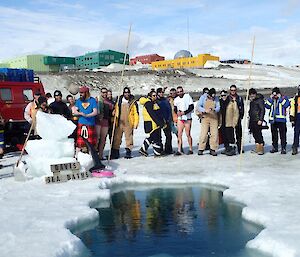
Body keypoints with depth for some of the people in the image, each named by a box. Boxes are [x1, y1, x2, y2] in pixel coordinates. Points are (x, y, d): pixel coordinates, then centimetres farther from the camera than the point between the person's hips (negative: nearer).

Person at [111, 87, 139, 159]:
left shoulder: (133, 102, 1)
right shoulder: (119, 101, 10)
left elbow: (136, 113, 0)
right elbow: (116, 109, 22)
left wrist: (135, 123, -5)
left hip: (128, 123, -3)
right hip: (119, 123, 3)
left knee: (129, 138, 0)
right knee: (117, 138, 5)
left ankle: (128, 151, 9)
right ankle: (115, 151, 13)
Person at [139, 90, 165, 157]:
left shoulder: (154, 103, 17)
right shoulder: (148, 103, -14)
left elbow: (159, 114, 21)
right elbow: (152, 115, -20)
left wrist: (162, 122, 13)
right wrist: (160, 123, -22)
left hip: (156, 123, 10)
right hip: (151, 124, -10)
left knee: (152, 137, 17)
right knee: (155, 138, -4)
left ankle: (143, 149, 25)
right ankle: (157, 153, 4)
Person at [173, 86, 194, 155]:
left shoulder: (187, 96, -3)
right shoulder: (176, 99, 10)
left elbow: (191, 107, -7)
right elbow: (175, 108, 16)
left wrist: (184, 112, -18)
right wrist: (177, 112, -7)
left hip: (187, 118, -4)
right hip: (180, 118, 4)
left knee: (188, 134, -2)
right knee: (179, 134, -2)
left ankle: (190, 149, 9)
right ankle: (179, 150, 0)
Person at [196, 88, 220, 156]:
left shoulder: (216, 99, 7)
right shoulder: (203, 97, 1)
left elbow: (218, 108, 1)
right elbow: (198, 106, -4)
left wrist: (213, 109, -22)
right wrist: (205, 110, -22)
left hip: (214, 118, 2)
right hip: (205, 118, -2)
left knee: (214, 134, -2)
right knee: (203, 134, -7)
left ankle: (212, 149, 5)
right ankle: (201, 149, 1)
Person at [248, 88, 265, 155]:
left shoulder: (260, 100, -8)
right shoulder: (252, 101, 17)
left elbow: (262, 110, -13)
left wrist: (260, 119, -18)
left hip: (257, 120, -8)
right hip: (252, 120, 8)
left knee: (258, 134, -8)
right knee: (255, 134, 10)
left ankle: (261, 149, -3)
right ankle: (257, 148, 16)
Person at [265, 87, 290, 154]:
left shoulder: (283, 98, 4)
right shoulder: (271, 99, 14)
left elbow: (287, 105, -14)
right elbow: (267, 106, 0)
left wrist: (280, 98, -13)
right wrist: (270, 98, -6)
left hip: (281, 119, -4)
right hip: (273, 120, 4)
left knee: (282, 134, -5)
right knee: (274, 134, 11)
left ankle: (283, 148, -2)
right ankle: (275, 147, 21)